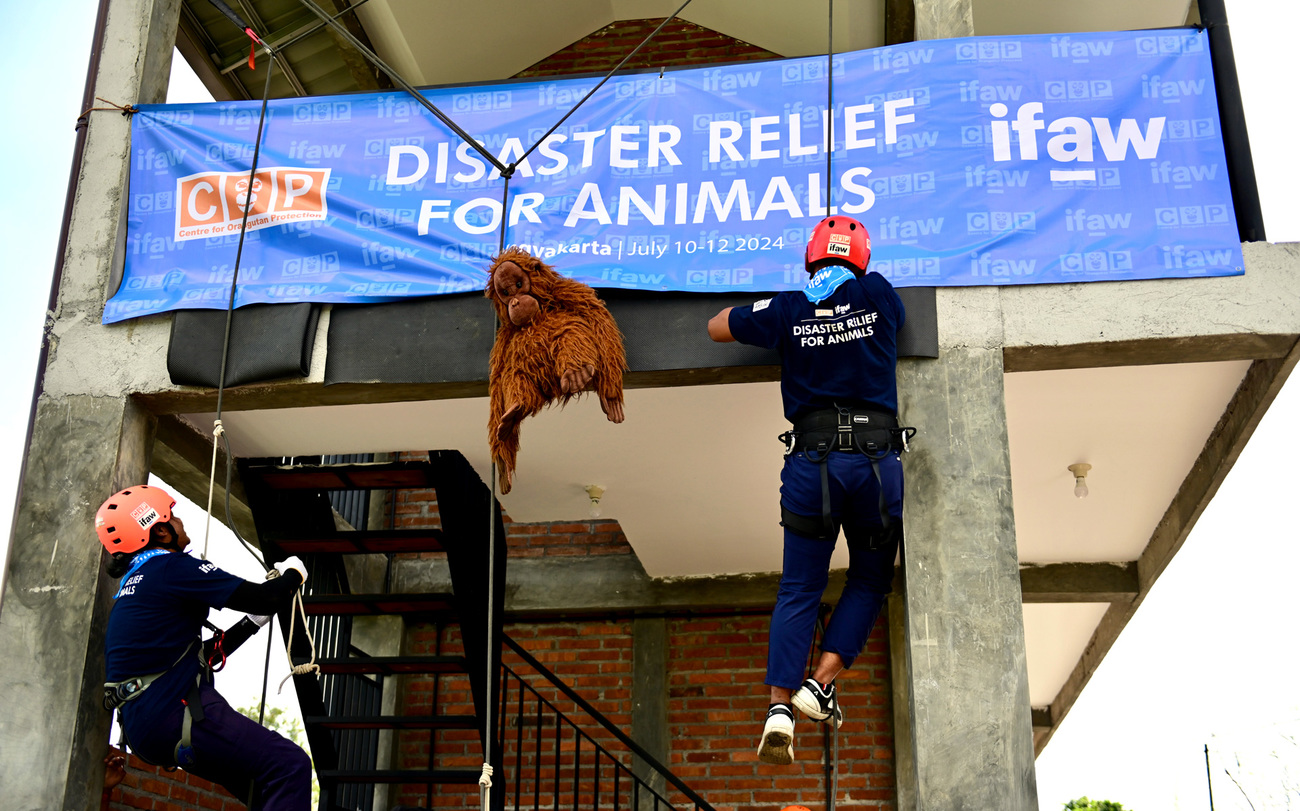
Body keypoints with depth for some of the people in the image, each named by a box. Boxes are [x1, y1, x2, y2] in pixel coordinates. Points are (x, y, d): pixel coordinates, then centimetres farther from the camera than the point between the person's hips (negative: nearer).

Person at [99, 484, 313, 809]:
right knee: (290, 765, -17)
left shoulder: (133, 581, 20)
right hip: (173, 713, -10)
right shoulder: (172, 567, -9)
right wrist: (293, 574, 9)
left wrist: (254, 621, 31)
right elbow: (265, 598, -12)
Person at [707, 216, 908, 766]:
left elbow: (717, 327, 19)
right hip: (877, 458, 0)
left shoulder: (789, 308, 7)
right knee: (868, 580, 16)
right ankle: (821, 684, 3)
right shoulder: (879, 295, 8)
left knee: (799, 590, 7)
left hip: (812, 459, 1)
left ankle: (780, 708, -5)